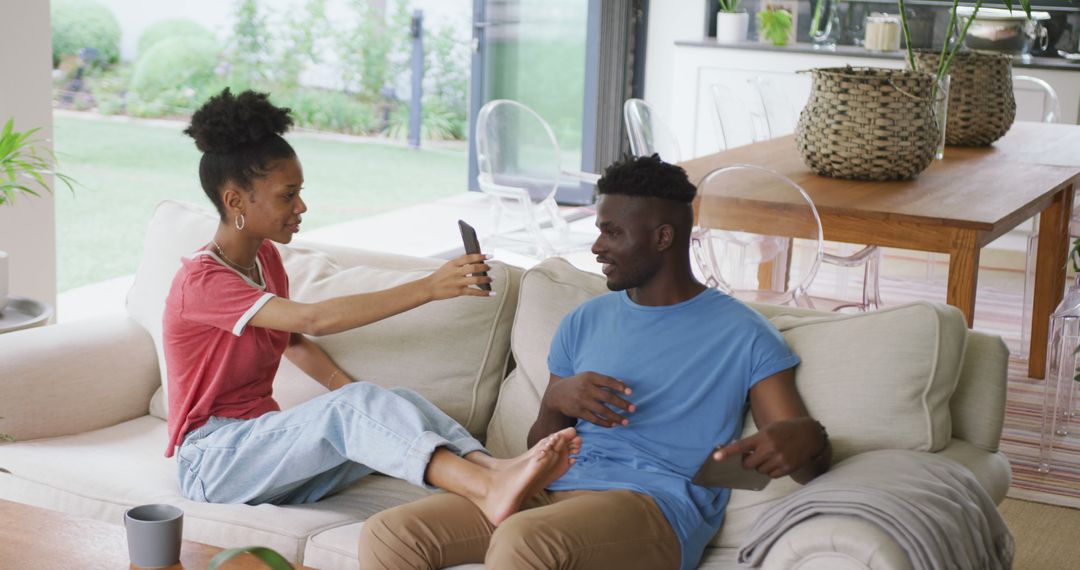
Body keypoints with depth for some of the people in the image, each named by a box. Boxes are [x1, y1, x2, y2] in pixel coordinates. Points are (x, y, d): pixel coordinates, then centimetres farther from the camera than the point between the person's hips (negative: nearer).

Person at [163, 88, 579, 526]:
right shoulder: (201, 280, -18)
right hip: (213, 461, -8)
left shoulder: (264, 256, 11)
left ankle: (496, 472, -45)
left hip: (262, 436, 8)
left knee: (397, 405, -20)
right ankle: (488, 492, -53)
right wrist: (428, 289, -36)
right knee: (352, 407, -34)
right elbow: (313, 319, -31)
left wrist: (351, 393, 7)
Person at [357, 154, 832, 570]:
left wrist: (801, 440, -25)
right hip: (555, 492, 6)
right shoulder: (585, 323, 22)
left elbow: (812, 462, 1)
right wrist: (557, 403, -2)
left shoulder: (740, 335, 6)